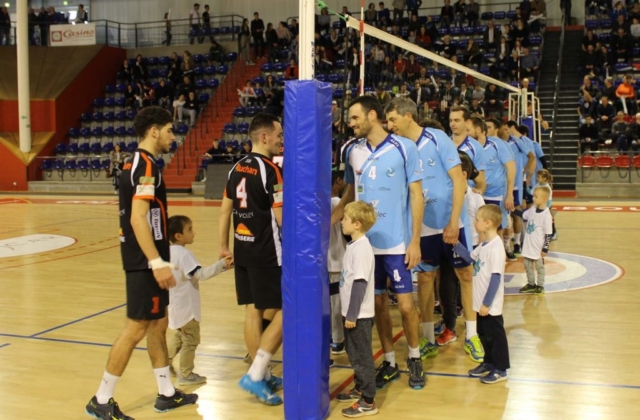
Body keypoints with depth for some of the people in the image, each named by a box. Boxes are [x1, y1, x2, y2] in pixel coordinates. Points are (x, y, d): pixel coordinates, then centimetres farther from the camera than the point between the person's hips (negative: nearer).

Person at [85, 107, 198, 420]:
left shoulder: (136, 163, 14)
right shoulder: (146, 166, -16)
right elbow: (138, 220, -24)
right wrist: (157, 262, -27)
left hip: (145, 260, 10)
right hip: (145, 262, -10)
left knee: (158, 324, 15)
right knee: (136, 329, -3)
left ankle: (166, 394, 25)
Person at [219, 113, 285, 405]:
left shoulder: (236, 168, 9)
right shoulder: (270, 170, -15)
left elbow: (225, 209, 14)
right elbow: (281, 217, -17)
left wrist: (224, 246, 22)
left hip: (242, 249, 8)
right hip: (267, 252, -8)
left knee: (252, 311, 12)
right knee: (285, 311, 0)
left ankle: (264, 376, 21)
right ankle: (255, 375, -4)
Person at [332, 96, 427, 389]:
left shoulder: (404, 148, -8)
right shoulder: (353, 151, 4)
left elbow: (416, 194, -5)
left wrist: (415, 241, -8)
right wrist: (328, 222, 0)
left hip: (396, 243, -4)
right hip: (365, 242, 4)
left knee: (405, 305, 1)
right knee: (378, 303, 11)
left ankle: (414, 359, 23)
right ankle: (389, 362, 25)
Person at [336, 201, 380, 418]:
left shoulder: (362, 248, -21)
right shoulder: (354, 245, 9)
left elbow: (360, 283, -23)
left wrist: (352, 315, -22)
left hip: (359, 315, -9)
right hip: (352, 312, 9)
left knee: (362, 357, 0)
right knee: (354, 354, 21)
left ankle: (368, 402, 9)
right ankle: (359, 388, 37)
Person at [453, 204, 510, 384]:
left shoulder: (496, 247, -23)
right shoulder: (485, 245, 5)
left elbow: (496, 278, -23)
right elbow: (470, 257, 23)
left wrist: (487, 303, -20)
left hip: (490, 305, -9)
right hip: (482, 302, 9)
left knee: (495, 335, 5)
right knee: (483, 334, 20)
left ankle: (500, 369, 18)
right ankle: (489, 363, 35)